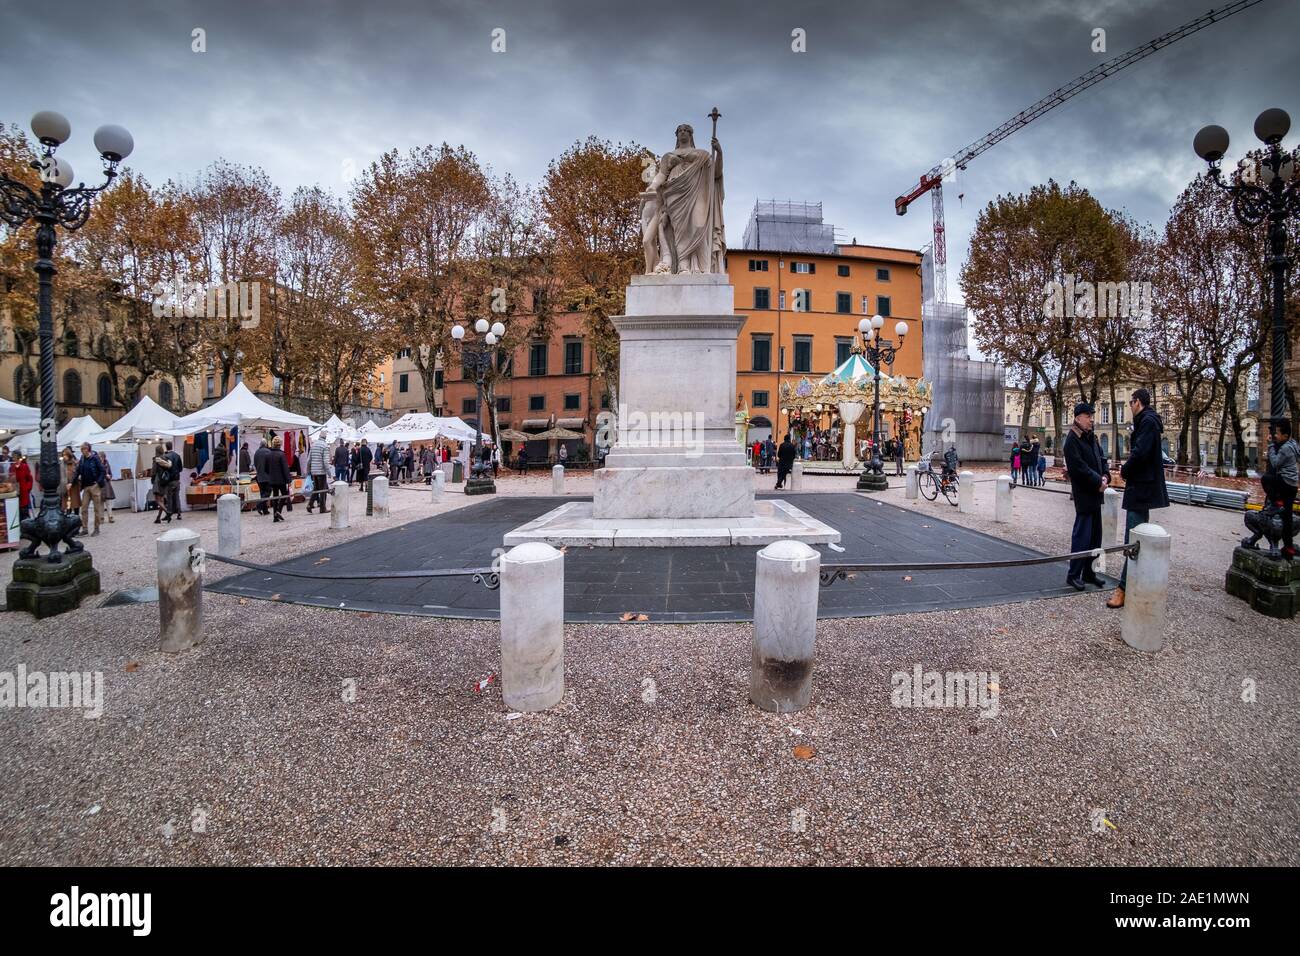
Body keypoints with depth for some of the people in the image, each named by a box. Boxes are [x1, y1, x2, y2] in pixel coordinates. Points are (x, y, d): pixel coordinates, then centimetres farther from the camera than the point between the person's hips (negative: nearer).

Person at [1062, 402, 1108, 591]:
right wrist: (1098, 482, -15)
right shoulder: (1072, 440, -13)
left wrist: (1105, 476, -2)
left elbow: (1100, 458, 15)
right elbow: (1079, 467, -19)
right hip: (1083, 494, -9)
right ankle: (1073, 575, 2)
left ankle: (1088, 572, 22)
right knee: (1082, 535, -6)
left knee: (1095, 535, 13)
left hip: (1095, 493, 9)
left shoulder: (1091, 437, 13)